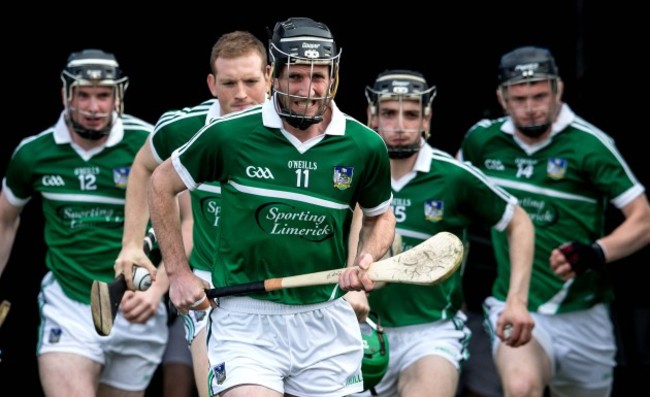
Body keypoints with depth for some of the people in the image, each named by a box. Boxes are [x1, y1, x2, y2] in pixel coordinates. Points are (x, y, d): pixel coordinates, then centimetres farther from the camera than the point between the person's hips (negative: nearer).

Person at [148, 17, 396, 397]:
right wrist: (178, 272, 4)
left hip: (327, 322, 3)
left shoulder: (365, 146, -1)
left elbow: (381, 216, 17)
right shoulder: (230, 133, -7)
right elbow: (161, 185, 8)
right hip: (246, 319, -2)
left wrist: (367, 259, -4)